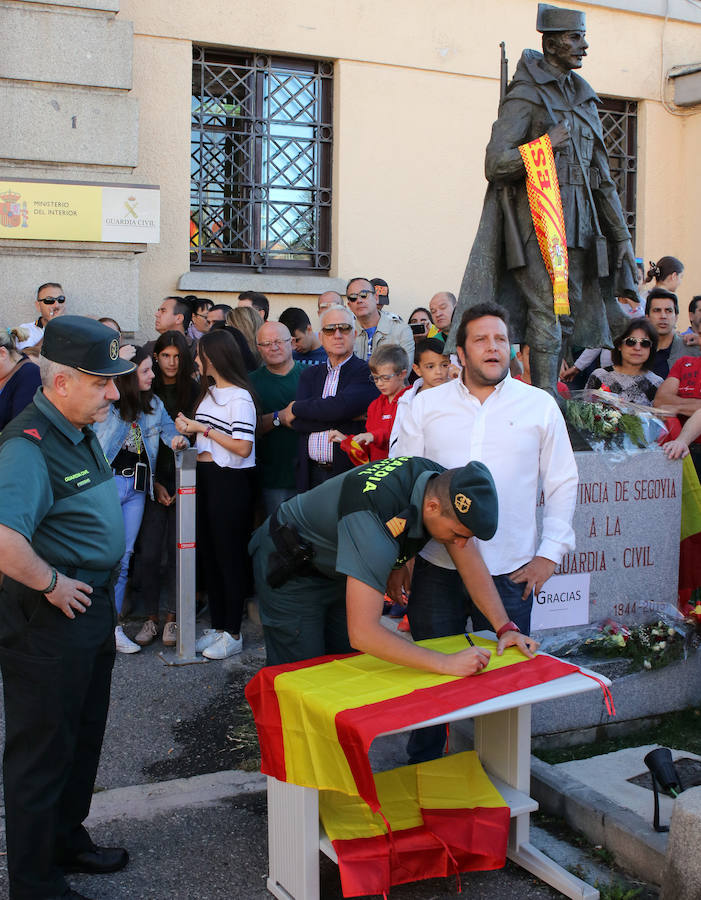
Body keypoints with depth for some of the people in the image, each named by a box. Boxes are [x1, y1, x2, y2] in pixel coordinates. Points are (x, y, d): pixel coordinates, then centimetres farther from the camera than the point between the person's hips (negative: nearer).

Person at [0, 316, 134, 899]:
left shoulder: (83, 433, 6)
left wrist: (99, 592, 14)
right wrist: (51, 584, -27)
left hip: (91, 605, 10)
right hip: (48, 616, -10)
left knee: (84, 735, 23)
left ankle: (68, 841, 43)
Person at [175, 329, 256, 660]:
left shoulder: (239, 397, -13)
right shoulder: (209, 392, 14)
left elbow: (242, 447, -19)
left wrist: (203, 429, -14)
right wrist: (189, 429, 0)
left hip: (229, 482, -9)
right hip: (205, 477, 9)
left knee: (229, 555, -1)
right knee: (207, 553, 12)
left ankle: (232, 633, 9)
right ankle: (217, 625, 23)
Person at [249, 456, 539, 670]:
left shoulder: (441, 485, -18)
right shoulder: (376, 521, -43)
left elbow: (470, 562, -5)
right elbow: (363, 633, -44)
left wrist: (504, 627, -12)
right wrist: (446, 663, -42)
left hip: (336, 571, 8)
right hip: (290, 569, -7)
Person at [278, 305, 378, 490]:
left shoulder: (367, 372, -1)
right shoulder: (310, 374, 15)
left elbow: (341, 407, -19)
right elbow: (298, 422, 0)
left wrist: (296, 408, -4)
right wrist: (350, 417, -10)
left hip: (351, 472, -4)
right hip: (312, 474, 4)